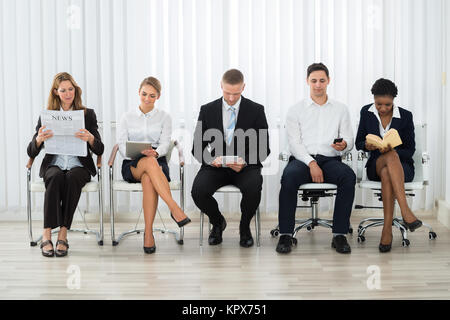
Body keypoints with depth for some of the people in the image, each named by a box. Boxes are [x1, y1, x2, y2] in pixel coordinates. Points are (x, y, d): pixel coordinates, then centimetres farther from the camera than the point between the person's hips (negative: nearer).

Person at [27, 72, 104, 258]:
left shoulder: (88, 114, 10)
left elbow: (99, 150, 3)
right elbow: (31, 152, 6)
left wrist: (91, 139, -20)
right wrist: (39, 139, -17)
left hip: (79, 166, 0)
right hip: (53, 164, 0)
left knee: (72, 178, -34)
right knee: (55, 177, -34)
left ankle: (63, 234, -32)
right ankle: (47, 234, -35)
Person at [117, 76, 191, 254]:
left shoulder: (164, 117, 13)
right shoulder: (127, 117, 14)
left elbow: (164, 144, -1)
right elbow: (122, 146, 2)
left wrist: (154, 152, -25)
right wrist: (140, 153, -19)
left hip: (158, 161, 0)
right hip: (132, 165, 0)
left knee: (148, 179, -38)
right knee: (150, 163, -39)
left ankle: (148, 233, -40)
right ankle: (175, 209, -46)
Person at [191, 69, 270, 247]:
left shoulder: (256, 110, 2)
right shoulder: (207, 110, 6)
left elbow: (263, 148, 0)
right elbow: (197, 147, 6)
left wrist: (245, 161, -19)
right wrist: (211, 159, -17)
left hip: (246, 166, -1)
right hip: (215, 166, 1)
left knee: (253, 189, -34)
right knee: (198, 191, -28)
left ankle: (245, 226, 0)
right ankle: (217, 222, 7)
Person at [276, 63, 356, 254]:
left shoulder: (341, 109, 19)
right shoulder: (296, 110, 12)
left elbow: (349, 139, 11)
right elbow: (294, 143, 1)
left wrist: (344, 145, -15)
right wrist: (311, 163, -16)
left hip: (330, 160, 1)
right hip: (302, 159, -1)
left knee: (349, 176, -33)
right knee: (289, 176, -36)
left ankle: (340, 235, -28)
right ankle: (285, 235, -28)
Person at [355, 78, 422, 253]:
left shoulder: (405, 116, -4)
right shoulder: (366, 112, 1)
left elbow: (410, 150, -2)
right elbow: (358, 143, 7)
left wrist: (391, 149, -22)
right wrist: (367, 146, -17)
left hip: (402, 167, -1)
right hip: (376, 165, 1)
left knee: (387, 174, -40)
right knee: (392, 156, -38)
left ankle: (387, 230, -41)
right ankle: (406, 212, -48)